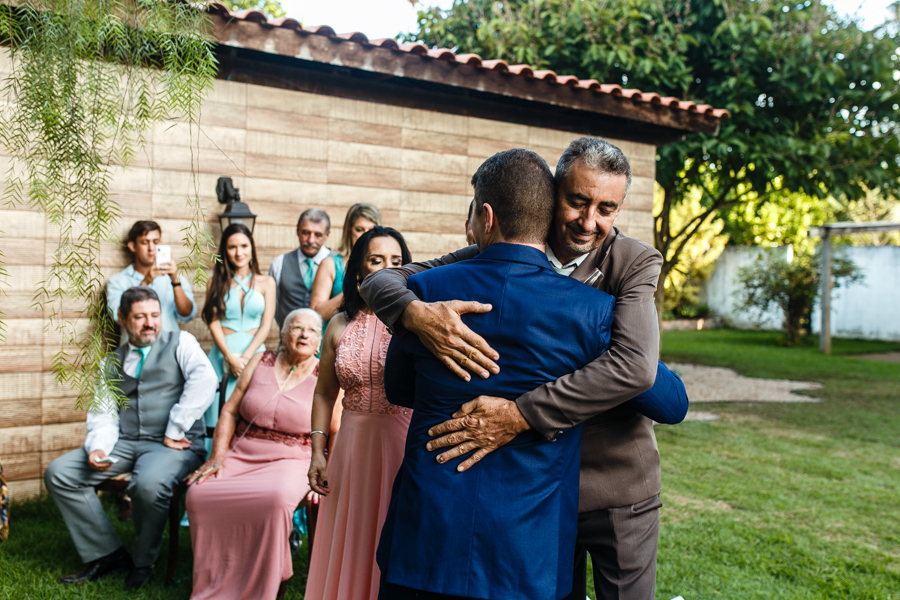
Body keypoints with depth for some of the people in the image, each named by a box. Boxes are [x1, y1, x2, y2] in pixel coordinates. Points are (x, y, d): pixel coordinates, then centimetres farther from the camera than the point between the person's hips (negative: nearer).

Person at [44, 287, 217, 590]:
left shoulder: (180, 342, 5)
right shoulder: (113, 361, 19)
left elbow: (204, 379, -13)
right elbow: (102, 412, 10)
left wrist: (174, 432, -16)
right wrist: (98, 447, -12)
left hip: (173, 444, -5)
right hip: (124, 441, 6)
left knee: (149, 484, -35)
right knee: (58, 473, -8)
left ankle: (143, 562, -6)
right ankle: (107, 554, 2)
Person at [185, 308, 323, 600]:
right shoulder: (260, 362, 11)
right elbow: (230, 411, 9)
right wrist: (217, 457, -2)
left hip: (289, 461, -3)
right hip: (240, 456, 3)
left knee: (278, 497, -36)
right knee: (199, 493, -23)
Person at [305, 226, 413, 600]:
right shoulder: (340, 327, 7)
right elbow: (324, 394, 11)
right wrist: (317, 451, 7)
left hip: (403, 443, -4)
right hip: (352, 445, 4)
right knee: (349, 545, 14)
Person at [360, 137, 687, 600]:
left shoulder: (635, 263, -12)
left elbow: (634, 366, -29)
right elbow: (381, 280, -7)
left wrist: (521, 414, -34)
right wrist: (417, 313, -31)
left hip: (616, 492, -1)